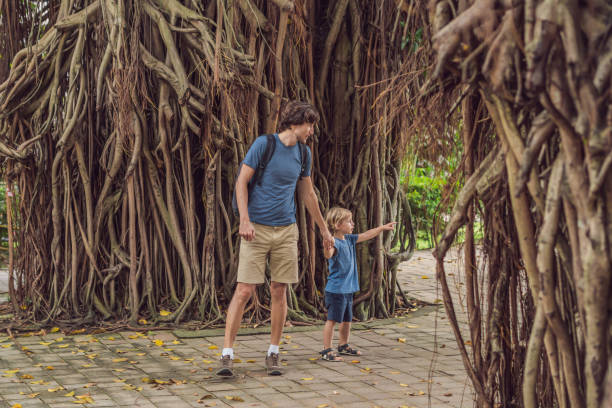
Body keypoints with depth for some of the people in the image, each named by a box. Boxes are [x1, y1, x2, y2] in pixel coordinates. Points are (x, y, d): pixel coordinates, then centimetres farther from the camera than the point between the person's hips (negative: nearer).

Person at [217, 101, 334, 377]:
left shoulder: (303, 154, 11)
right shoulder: (263, 144, -5)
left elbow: (307, 194, 22)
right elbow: (241, 182, -6)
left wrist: (324, 230, 27)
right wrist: (244, 220, -16)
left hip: (286, 230, 5)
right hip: (257, 229, -5)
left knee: (279, 292, 5)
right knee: (244, 291, -8)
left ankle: (273, 354, 14)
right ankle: (227, 355, -4)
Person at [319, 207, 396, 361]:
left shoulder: (349, 239, 10)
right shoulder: (335, 242, -19)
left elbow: (366, 235, 23)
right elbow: (329, 255, -39)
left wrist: (383, 228, 27)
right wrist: (327, 248, -61)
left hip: (348, 289, 9)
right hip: (335, 289, -9)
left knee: (347, 320, 18)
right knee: (332, 319, -6)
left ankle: (343, 346, 34)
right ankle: (327, 350, -2)